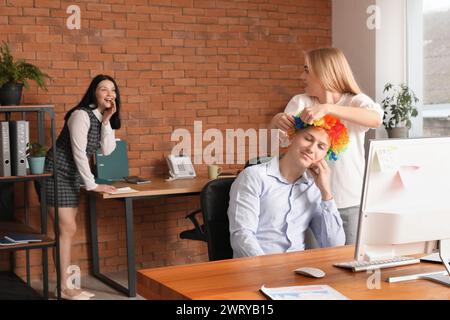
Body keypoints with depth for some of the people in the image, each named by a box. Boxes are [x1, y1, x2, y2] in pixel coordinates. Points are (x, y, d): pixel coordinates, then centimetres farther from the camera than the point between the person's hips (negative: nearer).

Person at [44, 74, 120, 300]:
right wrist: (92, 185, -17)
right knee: (67, 230, -8)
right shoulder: (81, 115, -19)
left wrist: (107, 120, -12)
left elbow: (108, 150, -3)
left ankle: (66, 285, 13)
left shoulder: (103, 118, 8)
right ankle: (63, 288, -1)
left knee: (68, 230, 8)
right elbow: (78, 152, -21)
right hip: (57, 173, -9)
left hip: (72, 176, 9)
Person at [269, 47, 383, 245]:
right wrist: (276, 121, -24)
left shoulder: (356, 101, -1)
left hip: (351, 201, -1)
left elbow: (376, 119, -23)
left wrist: (327, 108, -33)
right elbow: (279, 140, 0)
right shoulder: (300, 103, 7)